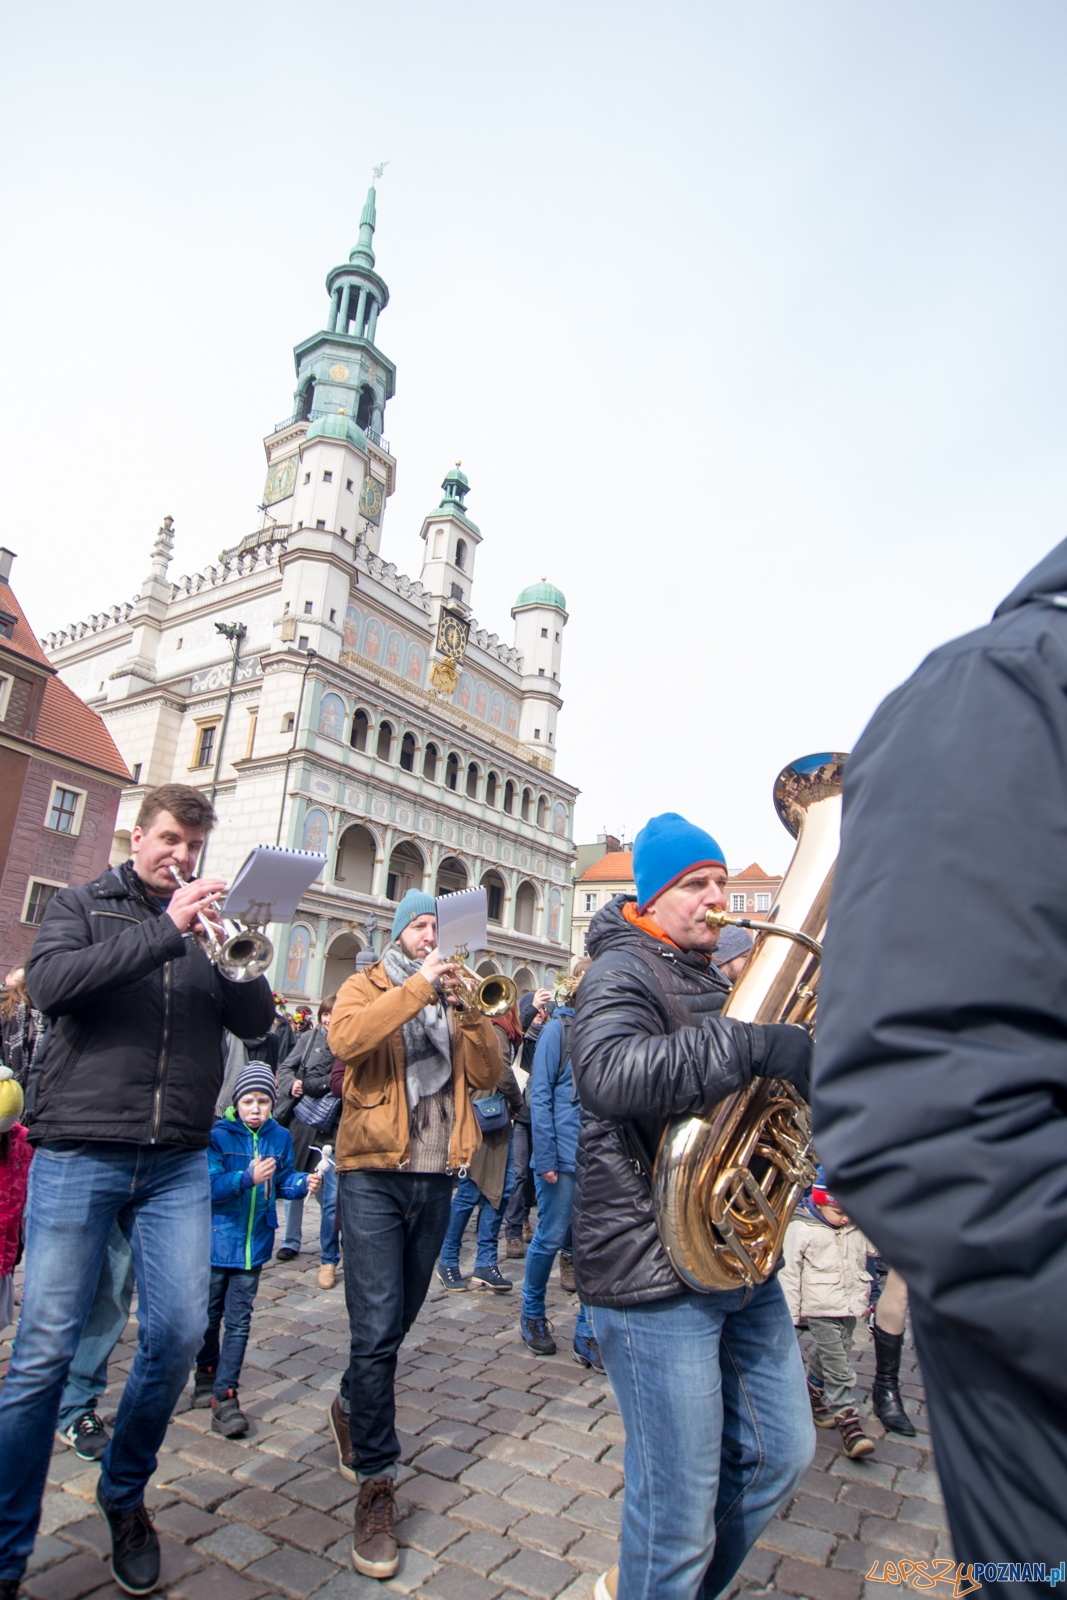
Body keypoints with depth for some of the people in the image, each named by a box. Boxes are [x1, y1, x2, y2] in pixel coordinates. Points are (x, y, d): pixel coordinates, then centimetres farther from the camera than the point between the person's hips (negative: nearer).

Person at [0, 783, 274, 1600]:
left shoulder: (215, 926, 12)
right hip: (79, 1153, -2)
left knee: (179, 1335, 2)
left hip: (178, 1163, 3)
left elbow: (255, 1021, 4)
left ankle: (125, 1495, 28)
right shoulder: (84, 905, 6)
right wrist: (165, 932, -19)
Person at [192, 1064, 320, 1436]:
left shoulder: (279, 1138, -1)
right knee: (210, 1315, 15)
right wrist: (248, 1177, -33)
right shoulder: (218, 1135, -14)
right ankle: (206, 1375, 39)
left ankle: (225, 1396, 14)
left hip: (255, 1242, 2)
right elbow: (208, 1185, -20)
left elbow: (283, 1180, 6)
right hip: (217, 1238, -2)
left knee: (239, 1320, 5)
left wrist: (303, 1183, -14)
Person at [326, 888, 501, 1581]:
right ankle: (376, 1484, 8)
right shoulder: (367, 987, 2)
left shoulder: (454, 997, 13)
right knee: (378, 1329, -7)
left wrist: (472, 1011, -11)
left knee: (399, 1318, 18)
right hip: (375, 1174, -5)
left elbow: (486, 1074, 3)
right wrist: (418, 988, -22)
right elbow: (346, 1039, -22)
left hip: (435, 1179, 5)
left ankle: (353, 1406, 43)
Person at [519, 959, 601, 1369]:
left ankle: (587, 1334, 22)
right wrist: (545, 1158, -11)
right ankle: (532, 1314, 33)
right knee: (551, 1238, 9)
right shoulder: (559, 1027, -7)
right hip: (565, 1154, -3)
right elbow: (540, 1095, -8)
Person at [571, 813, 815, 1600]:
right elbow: (609, 1074, -35)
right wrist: (754, 1044, -38)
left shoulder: (717, 978, 15)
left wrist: (815, 1046, 5)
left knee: (781, 1456, 19)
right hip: (655, 1269, -9)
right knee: (680, 1509, 3)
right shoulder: (622, 973, -14)